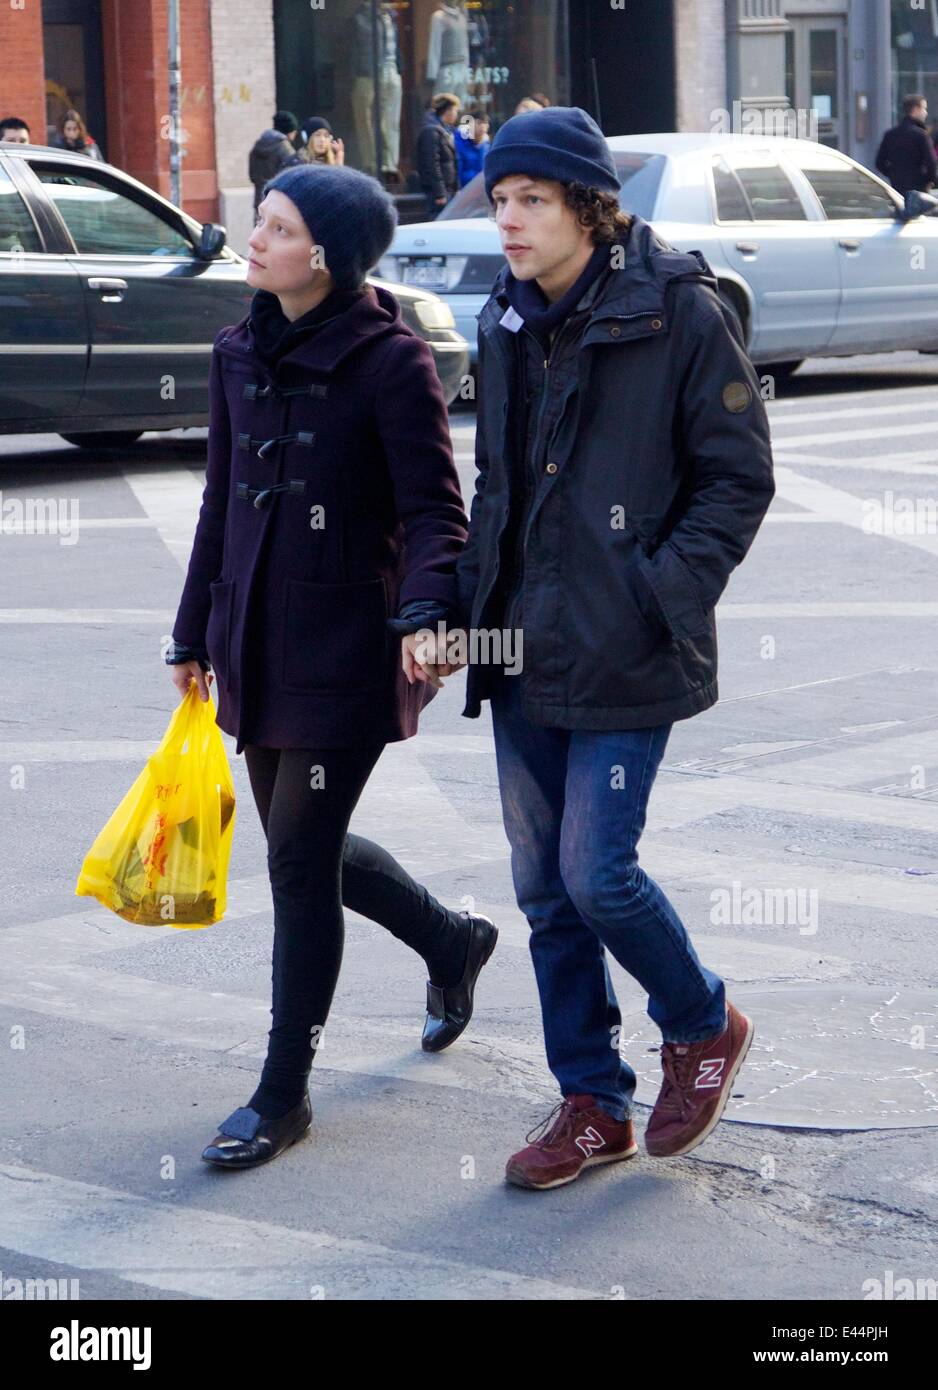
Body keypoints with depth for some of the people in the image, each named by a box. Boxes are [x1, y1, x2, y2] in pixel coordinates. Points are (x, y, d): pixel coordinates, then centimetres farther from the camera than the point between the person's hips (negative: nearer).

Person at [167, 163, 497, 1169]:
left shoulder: (390, 361, -13)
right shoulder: (241, 353, 7)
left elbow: (433, 511, -14)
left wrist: (423, 612, -31)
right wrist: (194, 633, 17)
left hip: (347, 646, -7)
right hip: (258, 643, 7)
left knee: (300, 860, -3)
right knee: (299, 844, 16)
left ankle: (283, 1094, 10)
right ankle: (451, 943, 43)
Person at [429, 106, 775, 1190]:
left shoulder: (679, 314, -11)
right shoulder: (508, 324, 9)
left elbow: (739, 478, -8)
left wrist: (660, 598, -17)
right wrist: (464, 606, 8)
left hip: (625, 656, -7)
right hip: (525, 651, 7)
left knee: (597, 873, -8)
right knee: (545, 887, 10)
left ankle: (703, 1024, 21)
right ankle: (592, 1106, 23)